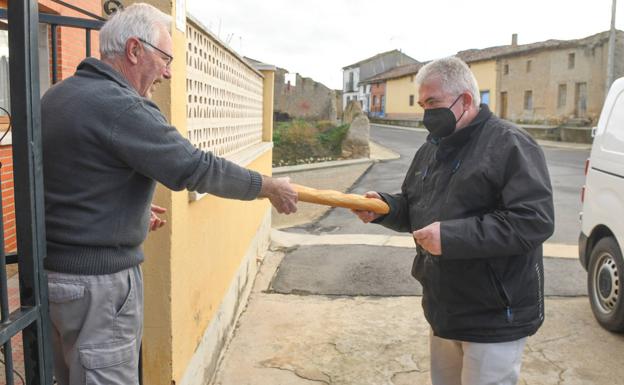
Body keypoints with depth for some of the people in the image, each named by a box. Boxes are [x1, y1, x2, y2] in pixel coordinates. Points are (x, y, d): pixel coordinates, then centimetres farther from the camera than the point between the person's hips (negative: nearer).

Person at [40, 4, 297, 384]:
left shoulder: (56, 96, 8)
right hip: (99, 281, -9)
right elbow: (198, 168, -21)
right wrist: (270, 186, -9)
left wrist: (133, 210, 17)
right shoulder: (120, 105, -22)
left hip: (52, 269, 9)